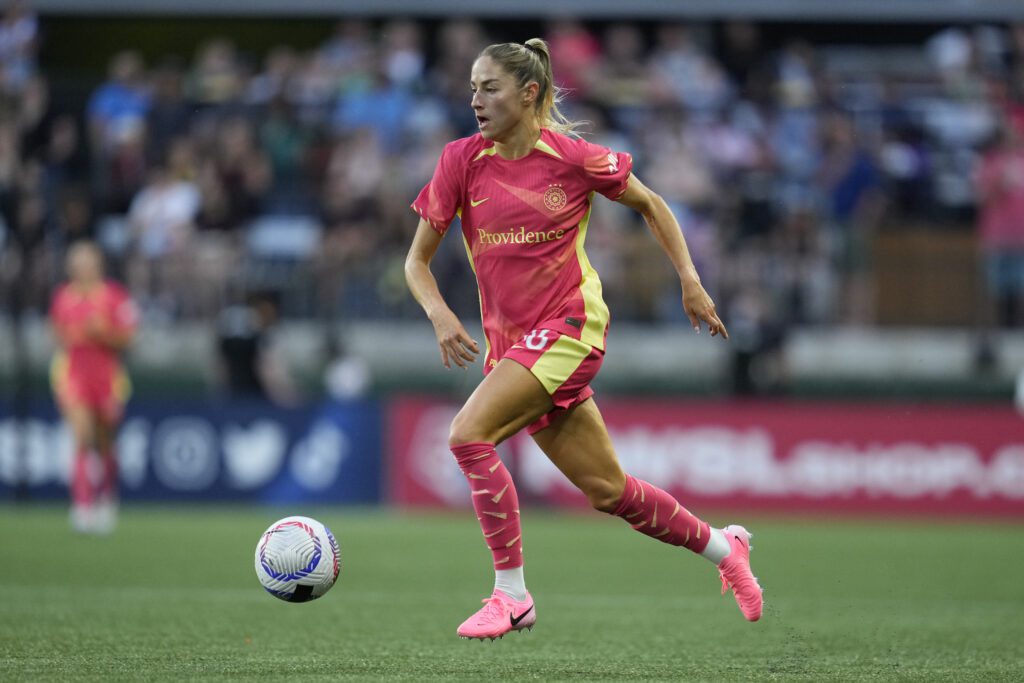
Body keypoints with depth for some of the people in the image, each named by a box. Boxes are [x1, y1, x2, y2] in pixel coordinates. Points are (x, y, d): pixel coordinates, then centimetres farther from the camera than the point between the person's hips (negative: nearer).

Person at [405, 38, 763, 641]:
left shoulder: (574, 158, -9)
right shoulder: (462, 161, -2)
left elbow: (649, 204, 8)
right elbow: (417, 260, 2)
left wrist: (691, 281, 4)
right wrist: (440, 314, -17)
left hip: (569, 326, -5)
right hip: (508, 339, 5)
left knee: (468, 434, -24)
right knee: (607, 490, 9)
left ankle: (512, 595, -16)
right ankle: (723, 546, 32)